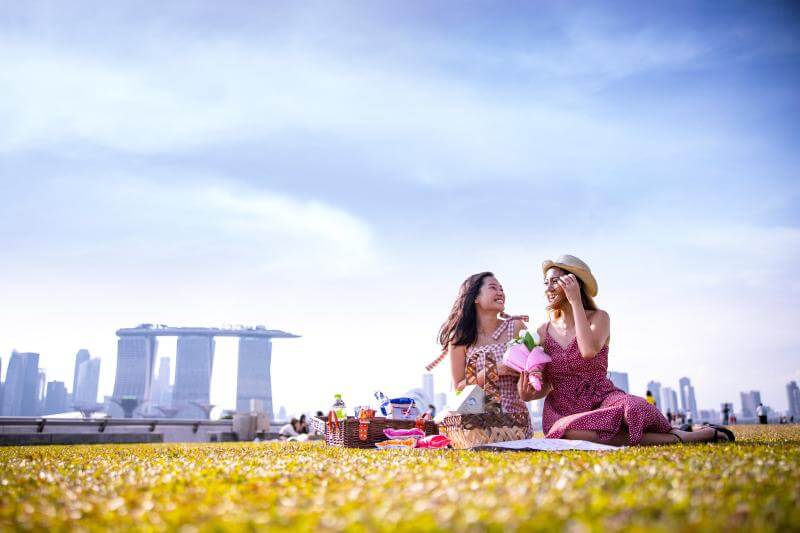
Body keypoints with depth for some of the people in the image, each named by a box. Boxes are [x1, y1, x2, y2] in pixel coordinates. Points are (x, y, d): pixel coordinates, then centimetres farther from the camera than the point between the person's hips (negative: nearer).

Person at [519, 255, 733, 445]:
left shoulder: (598, 318, 2)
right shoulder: (544, 331, 9)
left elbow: (589, 350, -22)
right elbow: (545, 385, 10)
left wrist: (575, 301, -16)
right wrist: (528, 393, -13)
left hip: (601, 399, -2)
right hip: (563, 411, 2)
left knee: (631, 407, -39)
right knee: (571, 431, -37)